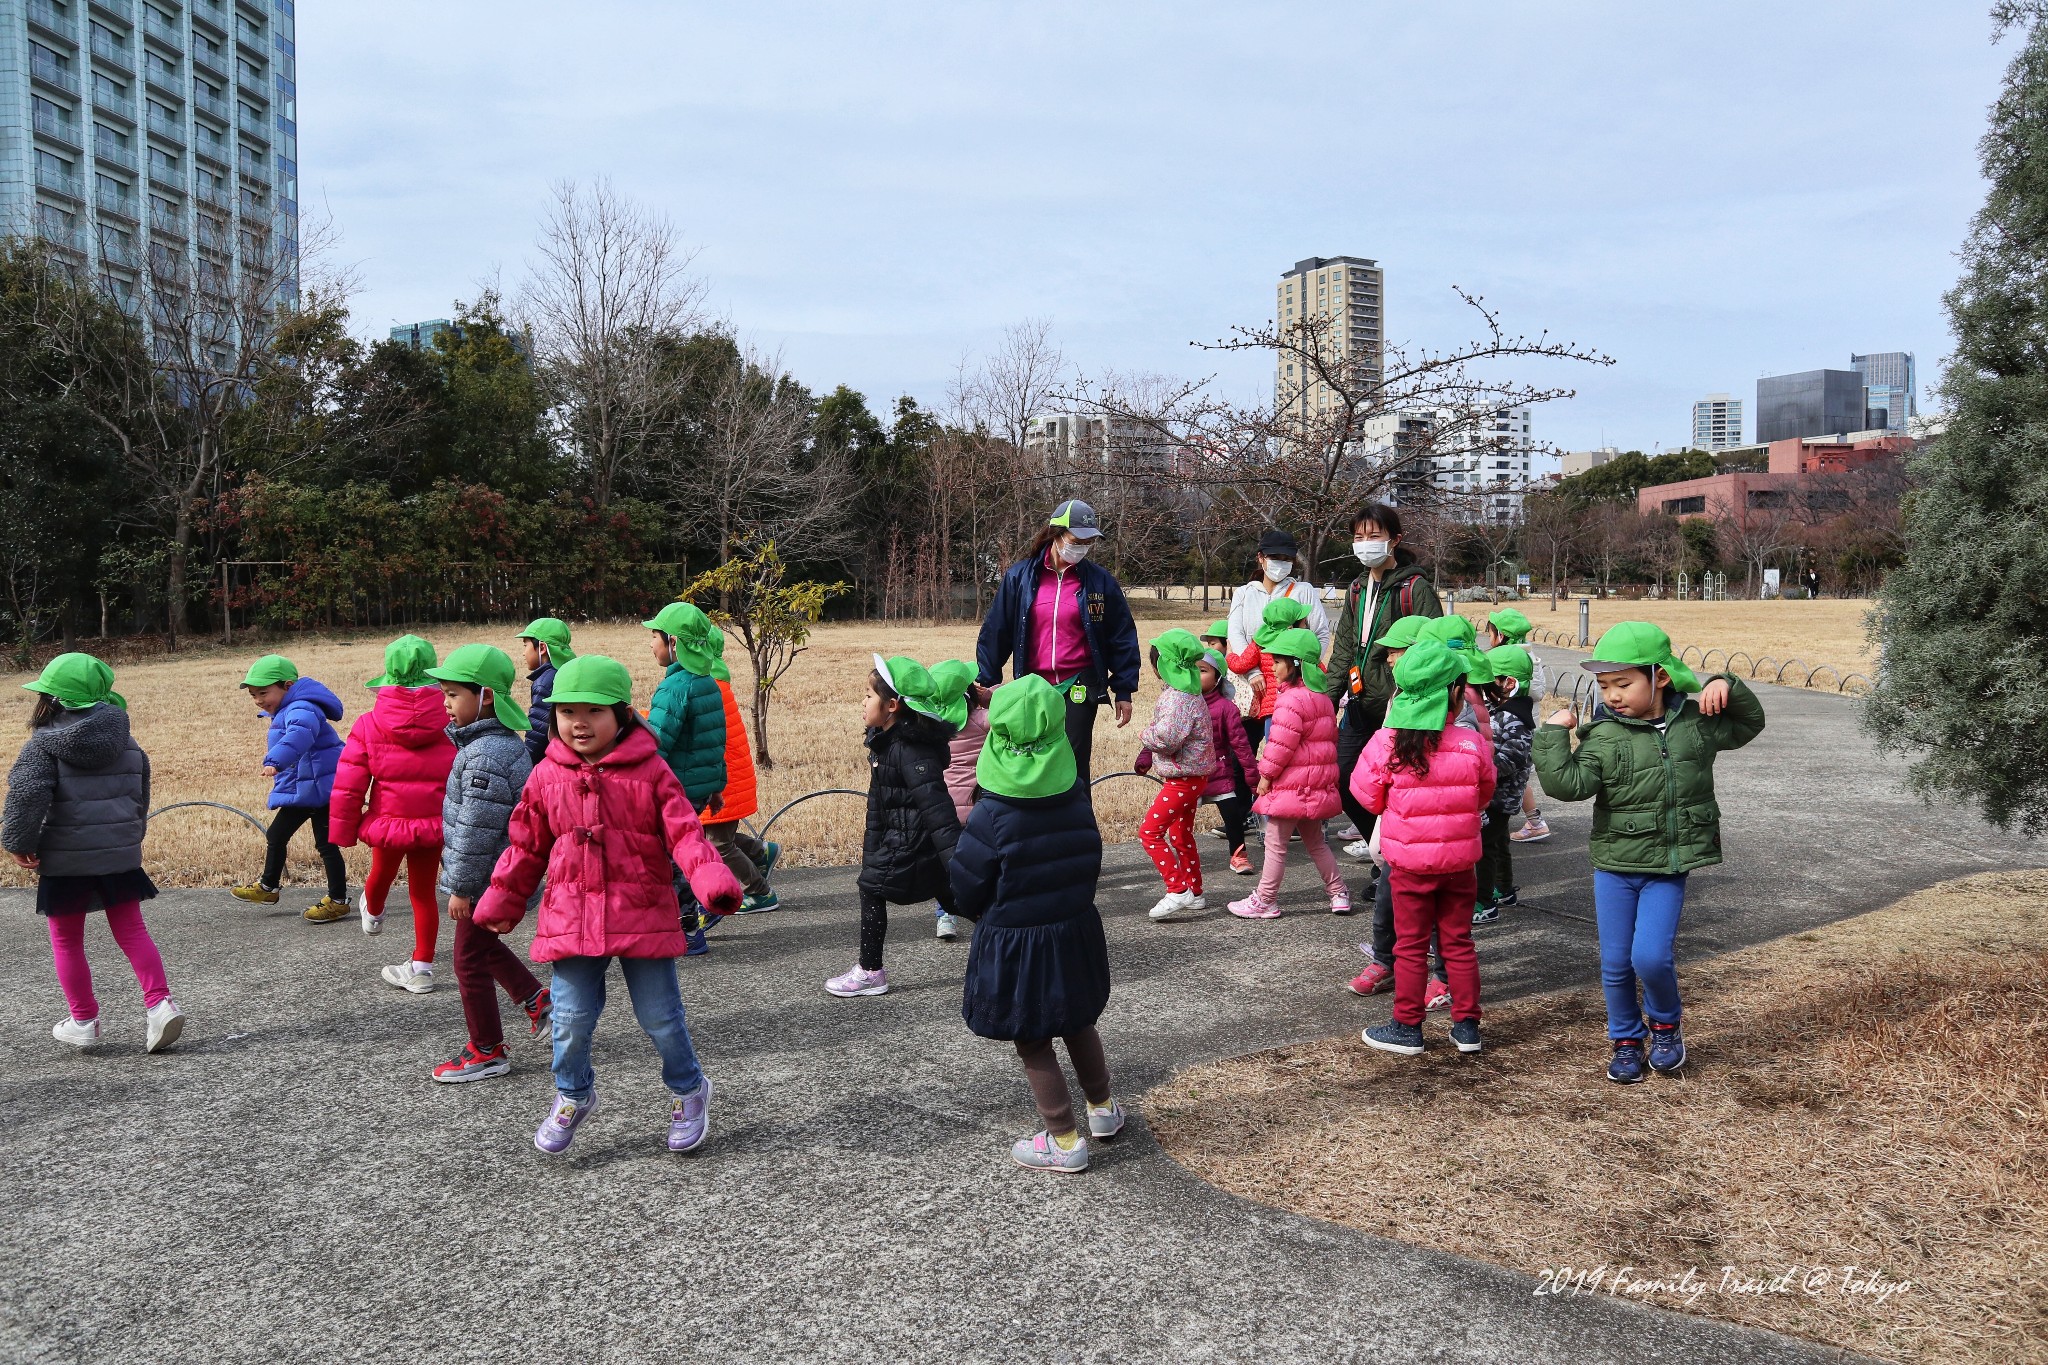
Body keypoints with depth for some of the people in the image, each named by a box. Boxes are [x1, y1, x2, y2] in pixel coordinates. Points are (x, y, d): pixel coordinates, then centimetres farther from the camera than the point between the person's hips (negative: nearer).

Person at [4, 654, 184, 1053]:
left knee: (66, 941, 12)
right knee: (131, 931, 10)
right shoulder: (127, 742, 5)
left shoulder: (43, 744, -10)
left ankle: (84, 1020, 18)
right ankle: (160, 1003, -4)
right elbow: (141, 794, 15)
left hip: (64, 860, -4)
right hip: (120, 854, 4)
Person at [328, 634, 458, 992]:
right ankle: (421, 968, 17)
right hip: (435, 824, 0)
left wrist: (343, 831, 6)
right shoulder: (450, 722, -10)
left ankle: (373, 914, 60)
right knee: (423, 892, 12)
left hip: (388, 822, 0)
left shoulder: (368, 725, -12)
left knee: (382, 873, 29)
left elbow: (347, 786, -8)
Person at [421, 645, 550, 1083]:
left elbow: (477, 829, -25)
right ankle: (537, 998, 31)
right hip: (501, 873, 10)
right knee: (483, 945, 26)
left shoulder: (484, 755, -25)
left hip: (485, 880, -10)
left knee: (470, 961, 3)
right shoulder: (507, 741, 8)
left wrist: (461, 886, -18)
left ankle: (487, 1051, 15)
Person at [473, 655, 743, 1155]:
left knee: (660, 1015, 8)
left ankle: (687, 1090, 32)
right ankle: (572, 1095, 36)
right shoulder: (547, 776, 2)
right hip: (572, 920, 2)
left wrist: (714, 881, -26)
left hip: (643, 917, -2)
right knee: (571, 1018, 8)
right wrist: (499, 904, 19)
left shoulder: (650, 770, -7)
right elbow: (526, 846, 13)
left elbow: (684, 833, -10)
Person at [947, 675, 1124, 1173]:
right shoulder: (1077, 796, -7)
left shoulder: (992, 814, -21)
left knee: (1033, 1043, 10)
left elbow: (966, 889, -12)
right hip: (1076, 931, 6)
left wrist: (984, 915, 10)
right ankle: (1103, 1108, 42)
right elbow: (1090, 861, 5)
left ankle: (1065, 1140, 18)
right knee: (1078, 1022, 26)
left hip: (1014, 944, -5)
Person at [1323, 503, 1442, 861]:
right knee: (1342, 778, 12)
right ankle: (1378, 840, 33)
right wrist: (1329, 698, 10)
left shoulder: (1415, 588, -11)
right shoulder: (1357, 589, 12)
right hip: (1360, 705, 8)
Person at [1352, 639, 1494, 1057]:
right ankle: (1467, 1025, 22)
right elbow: (1484, 795, 5)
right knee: (1458, 943, 14)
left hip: (1409, 861, -2)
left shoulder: (1386, 744, -16)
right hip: (1460, 861, 2)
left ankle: (1407, 1028, 17)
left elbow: (1368, 797, -4)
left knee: (1411, 946, 9)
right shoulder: (1472, 744, -10)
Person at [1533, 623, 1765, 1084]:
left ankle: (1666, 1022, 20)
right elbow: (1568, 784, -21)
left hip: (1668, 868, 0)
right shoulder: (1602, 735, -9)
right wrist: (1554, 733, -22)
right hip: (1614, 866, 0)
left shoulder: (1696, 722, -1)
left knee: (1651, 956, -11)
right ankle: (1626, 1040, 29)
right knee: (1615, 963, 8)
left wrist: (1729, 689, 0)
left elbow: (1749, 724, 16)